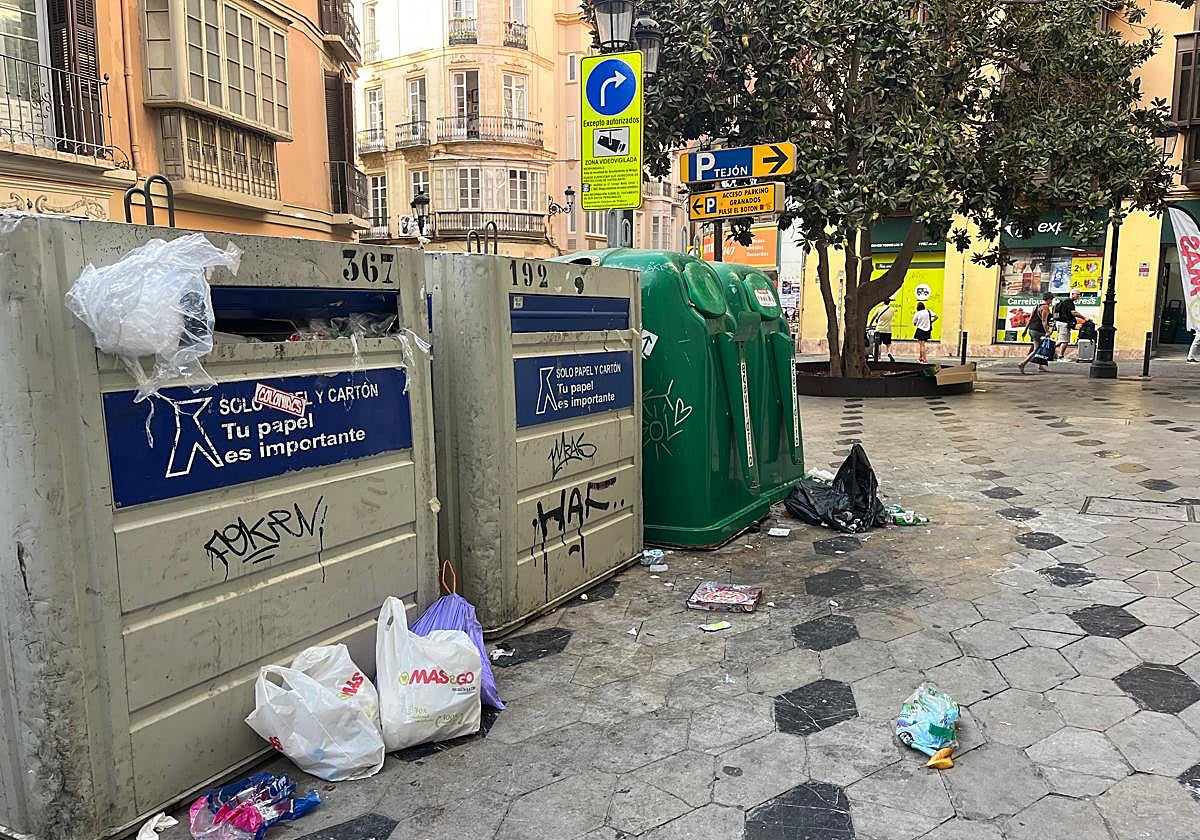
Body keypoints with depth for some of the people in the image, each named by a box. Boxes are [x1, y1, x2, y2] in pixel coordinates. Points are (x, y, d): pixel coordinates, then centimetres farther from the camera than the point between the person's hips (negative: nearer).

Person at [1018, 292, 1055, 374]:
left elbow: (1030, 319, 15)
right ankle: (1022, 364, -19)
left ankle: (1040, 366, 23)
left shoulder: (1036, 306, 14)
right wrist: (1047, 332, -22)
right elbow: (1044, 321, -19)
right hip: (1038, 331, -9)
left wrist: (1025, 330, 17)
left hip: (1031, 329, 9)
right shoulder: (1045, 307, -11)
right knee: (1036, 350, -8)